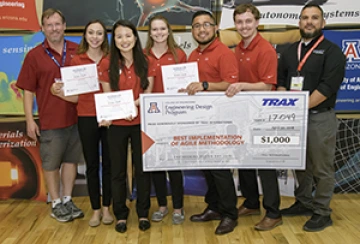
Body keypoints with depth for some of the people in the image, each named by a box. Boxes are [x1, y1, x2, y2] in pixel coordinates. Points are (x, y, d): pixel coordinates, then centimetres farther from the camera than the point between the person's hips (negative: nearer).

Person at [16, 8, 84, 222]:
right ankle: (56, 204, 24)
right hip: (50, 120, -2)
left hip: (76, 117, 2)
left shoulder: (77, 51, 2)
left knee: (71, 160, 12)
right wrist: (30, 120, -7)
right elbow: (28, 91, -1)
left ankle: (67, 200, 27)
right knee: (51, 164, 8)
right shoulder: (34, 55, -2)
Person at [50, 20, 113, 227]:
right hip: (86, 118, 0)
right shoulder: (76, 60, 2)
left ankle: (107, 207, 24)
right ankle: (96, 209, 22)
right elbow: (75, 96, 3)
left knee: (108, 163, 8)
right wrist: (59, 92, -14)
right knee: (92, 164, 9)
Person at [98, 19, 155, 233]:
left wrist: (133, 104, -20)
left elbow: (148, 93, -2)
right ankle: (121, 215, 23)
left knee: (142, 168, 9)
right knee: (118, 171, 8)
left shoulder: (145, 63, 0)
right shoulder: (107, 64, -1)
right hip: (117, 124, 0)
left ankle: (143, 213, 25)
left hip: (141, 123, 0)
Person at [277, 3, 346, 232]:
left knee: (321, 168, 2)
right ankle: (304, 203, 30)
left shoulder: (332, 51, -4)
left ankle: (322, 212, 15)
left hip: (320, 118, -5)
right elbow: (281, 81, 12)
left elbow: (327, 87, -15)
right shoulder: (290, 51, 14)